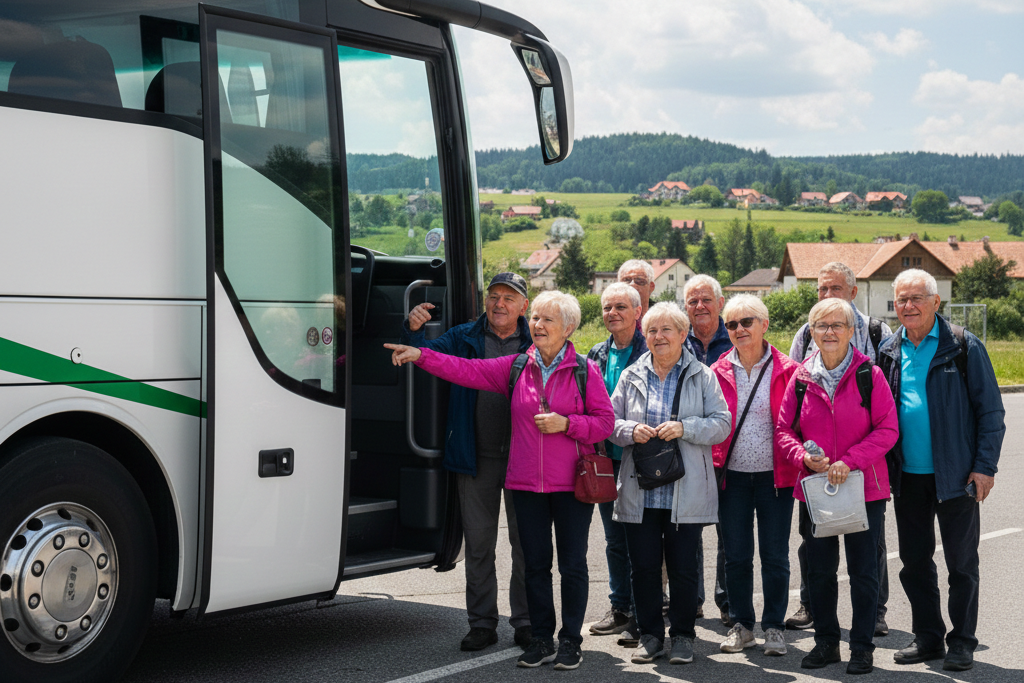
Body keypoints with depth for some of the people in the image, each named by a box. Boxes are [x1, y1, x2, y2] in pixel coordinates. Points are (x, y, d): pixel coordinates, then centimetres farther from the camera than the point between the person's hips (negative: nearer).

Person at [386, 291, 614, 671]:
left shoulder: (584, 371, -1)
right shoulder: (516, 368, 7)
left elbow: (605, 422, -1)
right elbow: (467, 370, 2)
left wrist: (566, 423, -16)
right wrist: (420, 356, -7)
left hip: (572, 483, -3)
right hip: (527, 482, 3)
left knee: (572, 564, 2)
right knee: (535, 564, 8)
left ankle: (570, 641, 13)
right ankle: (541, 640, 18)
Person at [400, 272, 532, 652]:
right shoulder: (464, 338, 7)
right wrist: (414, 331, -22)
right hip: (477, 457, 2)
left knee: (526, 543, 5)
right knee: (478, 543, 8)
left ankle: (526, 622, 17)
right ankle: (482, 623, 18)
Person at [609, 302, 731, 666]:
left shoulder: (702, 377, 4)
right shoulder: (631, 377, 11)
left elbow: (721, 423, -2)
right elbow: (610, 422, 10)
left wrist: (684, 428, -17)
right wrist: (631, 431, -11)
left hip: (686, 490, -2)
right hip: (640, 490, 2)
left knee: (683, 567, 2)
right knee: (643, 566, 4)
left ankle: (682, 635, 16)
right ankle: (650, 634, 18)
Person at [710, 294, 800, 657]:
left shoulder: (786, 370, -2)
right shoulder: (718, 372, 4)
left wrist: (798, 463, -8)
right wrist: (712, 465, 0)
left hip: (774, 475, -2)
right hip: (732, 476, 2)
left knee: (775, 555, 4)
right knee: (736, 555, 7)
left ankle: (774, 627, 17)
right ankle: (741, 625, 20)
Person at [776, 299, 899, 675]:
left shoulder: (869, 375, -6)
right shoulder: (800, 377, 3)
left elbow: (887, 429, -7)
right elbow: (783, 429, 7)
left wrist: (850, 461, -18)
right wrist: (804, 456, -12)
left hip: (863, 486, -3)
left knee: (863, 570, 3)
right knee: (819, 570, 11)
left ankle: (862, 647, 14)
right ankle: (826, 642, 25)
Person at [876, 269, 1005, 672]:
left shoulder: (964, 347, -6)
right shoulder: (889, 352, 7)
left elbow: (990, 409, -5)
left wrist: (985, 466, -11)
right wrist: (882, 466, 5)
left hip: (955, 474, -4)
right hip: (907, 476, 4)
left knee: (961, 562, 5)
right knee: (914, 561, 11)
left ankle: (962, 643, 16)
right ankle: (928, 638, 23)